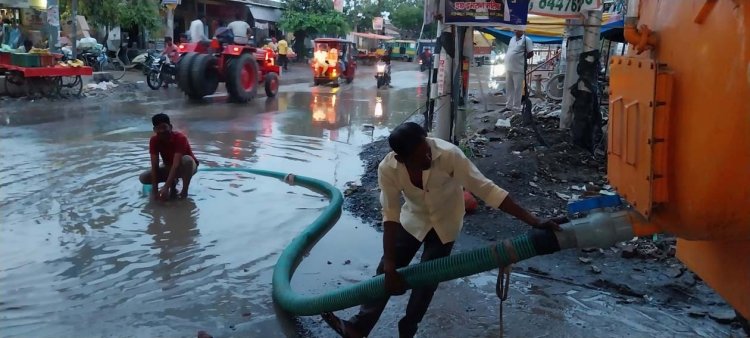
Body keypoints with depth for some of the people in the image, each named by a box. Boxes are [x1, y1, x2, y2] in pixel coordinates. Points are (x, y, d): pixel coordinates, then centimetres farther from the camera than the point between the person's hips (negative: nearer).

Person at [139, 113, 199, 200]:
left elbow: (176, 164, -39)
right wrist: (155, 189, -33)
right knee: (143, 178, -18)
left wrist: (166, 187, -47)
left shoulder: (180, 138, -31)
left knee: (186, 159, -41)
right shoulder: (154, 140, -18)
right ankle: (173, 183, 5)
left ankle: (184, 190, -19)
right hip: (169, 167, 5)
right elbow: (154, 166, -22)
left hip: (187, 167, -4)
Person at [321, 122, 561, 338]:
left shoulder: (449, 154, -37)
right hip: (413, 220, 2)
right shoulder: (388, 169, -30)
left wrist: (534, 222, -38)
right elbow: (391, 217, -24)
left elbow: (487, 190, -34)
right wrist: (390, 266, -27)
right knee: (385, 272, 3)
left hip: (445, 223, -1)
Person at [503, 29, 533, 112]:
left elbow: (531, 53, -7)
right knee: (509, 88, 12)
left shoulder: (526, 40, -6)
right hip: (509, 68, 7)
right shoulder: (512, 39, 16)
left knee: (517, 89, -3)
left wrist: (521, 58, -2)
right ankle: (509, 106, 21)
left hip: (518, 69, -7)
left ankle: (516, 108, 1)